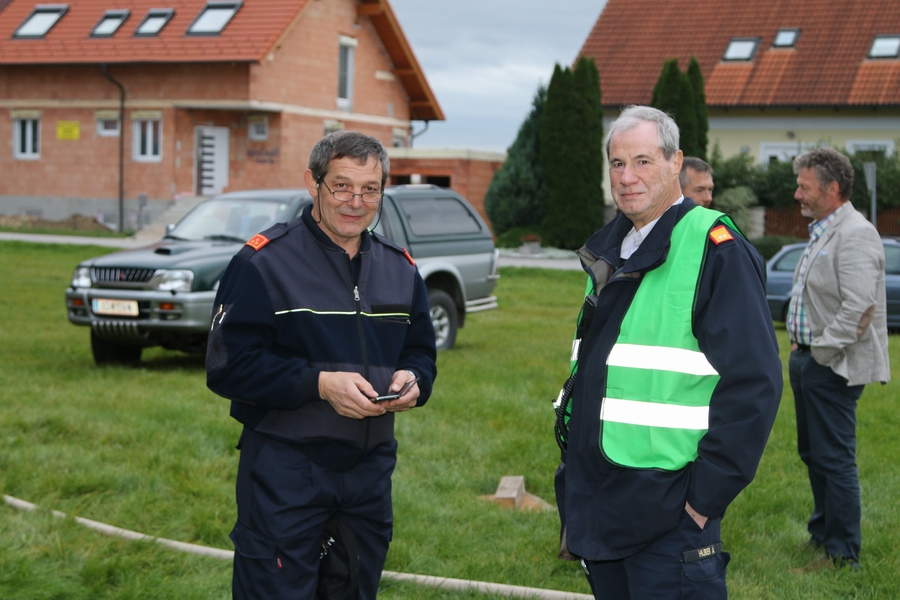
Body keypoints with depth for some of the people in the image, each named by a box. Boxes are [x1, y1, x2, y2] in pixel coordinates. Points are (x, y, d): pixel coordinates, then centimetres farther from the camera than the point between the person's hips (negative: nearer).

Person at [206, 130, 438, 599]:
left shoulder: (400, 268, 10)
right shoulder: (264, 261, -9)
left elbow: (421, 350, 18)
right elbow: (228, 365, -14)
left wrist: (413, 379, -6)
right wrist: (319, 383, -23)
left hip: (371, 467, 6)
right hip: (284, 467, -6)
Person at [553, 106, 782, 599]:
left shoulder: (715, 249, -12)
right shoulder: (608, 249, 13)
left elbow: (753, 383, -18)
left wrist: (707, 493, -18)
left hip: (668, 509, -8)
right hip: (596, 498, 8)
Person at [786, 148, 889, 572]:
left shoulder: (856, 235, -17)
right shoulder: (822, 233, 16)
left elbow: (859, 308, -26)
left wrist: (821, 351, -18)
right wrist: (800, 344, 14)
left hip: (833, 367, -10)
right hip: (809, 361, 10)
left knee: (835, 458, -5)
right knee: (813, 454, 18)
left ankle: (843, 554, 4)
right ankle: (823, 533, 31)